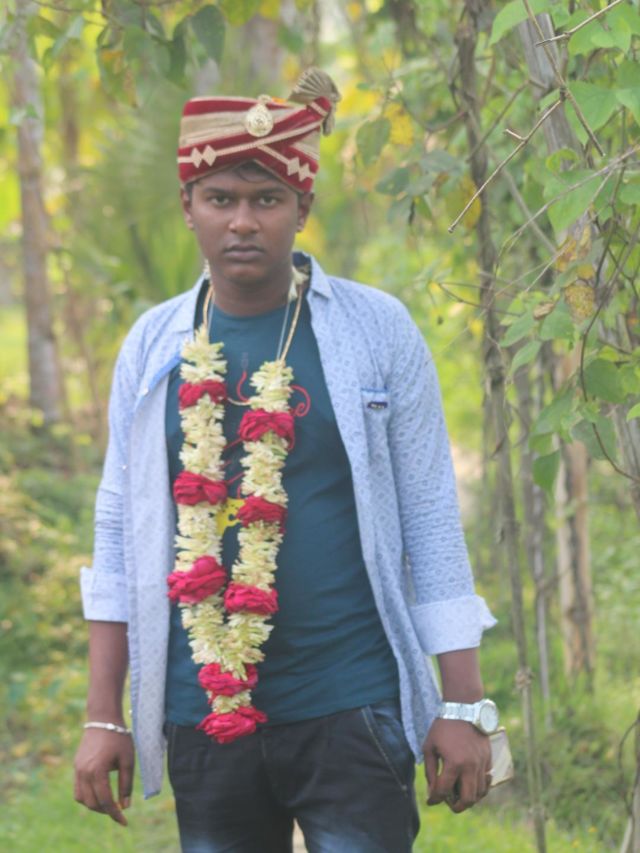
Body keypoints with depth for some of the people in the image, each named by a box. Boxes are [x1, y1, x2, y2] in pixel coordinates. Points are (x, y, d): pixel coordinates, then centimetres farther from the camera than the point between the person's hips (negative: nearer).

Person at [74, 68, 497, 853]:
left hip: (350, 708, -3)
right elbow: (119, 536, 9)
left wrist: (463, 705, -4)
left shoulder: (376, 331, -1)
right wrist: (103, 716, 6)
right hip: (203, 719, 3)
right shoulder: (153, 347, 6)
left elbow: (430, 520, 0)